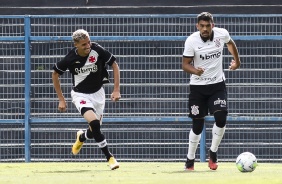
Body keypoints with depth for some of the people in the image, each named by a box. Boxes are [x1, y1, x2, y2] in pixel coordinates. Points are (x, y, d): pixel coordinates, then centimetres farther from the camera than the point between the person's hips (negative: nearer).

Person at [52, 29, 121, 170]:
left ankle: (81, 137, 45)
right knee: (94, 123, -25)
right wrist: (61, 99, -2)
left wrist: (116, 90, -11)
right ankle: (109, 157, -16)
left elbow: (114, 64, -6)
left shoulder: (97, 50, -20)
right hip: (80, 94, -3)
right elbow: (55, 74, -4)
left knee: (95, 130, 9)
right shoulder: (70, 59, -20)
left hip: (97, 92, 3)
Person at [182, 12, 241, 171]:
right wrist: (194, 71, -34)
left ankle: (213, 153, 6)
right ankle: (190, 159, 20)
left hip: (218, 84, 2)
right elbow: (185, 64, -12)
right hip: (198, 86, -2)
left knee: (221, 118, -15)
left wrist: (237, 60, 27)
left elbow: (230, 43, 15)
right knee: (198, 125, 2)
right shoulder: (191, 41, -16)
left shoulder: (222, 34, -9)